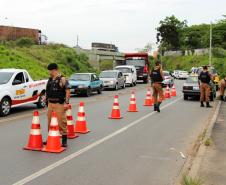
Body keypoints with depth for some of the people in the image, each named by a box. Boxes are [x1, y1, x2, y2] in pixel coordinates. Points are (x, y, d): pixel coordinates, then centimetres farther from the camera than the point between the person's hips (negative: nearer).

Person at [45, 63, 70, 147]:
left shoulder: (62, 79, -7)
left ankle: (64, 140, 2)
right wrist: (47, 99, 16)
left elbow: (67, 91, -11)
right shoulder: (50, 80, 14)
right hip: (50, 104, 7)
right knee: (50, 122, 12)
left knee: (61, 122, -6)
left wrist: (66, 102, -17)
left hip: (59, 104, -7)